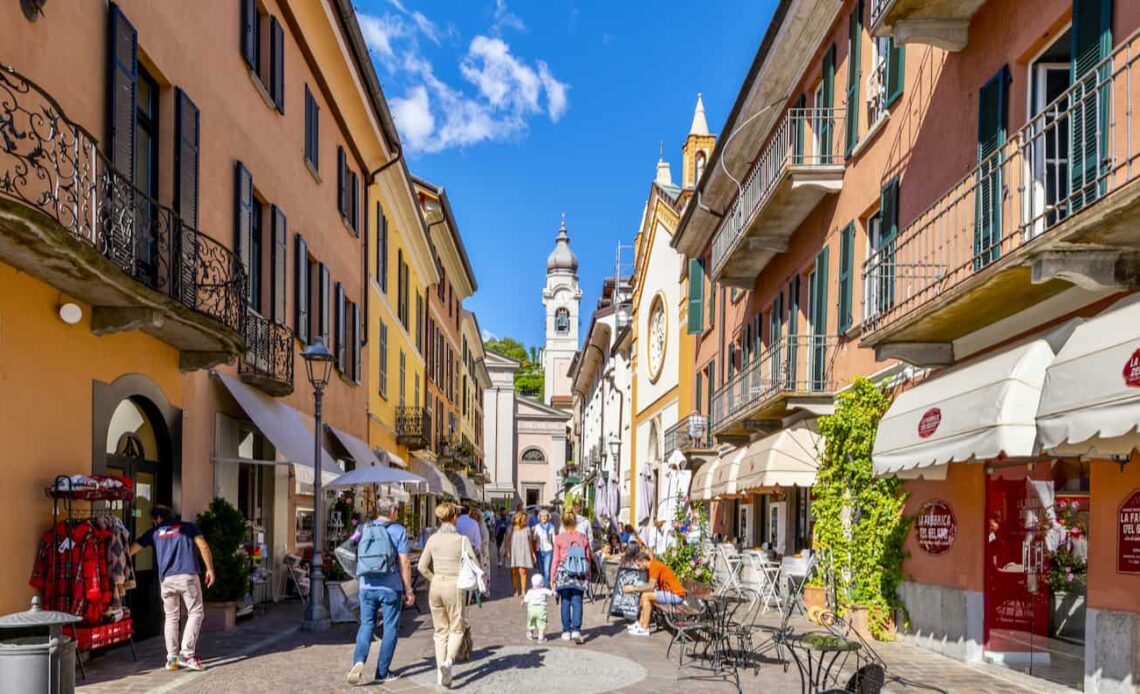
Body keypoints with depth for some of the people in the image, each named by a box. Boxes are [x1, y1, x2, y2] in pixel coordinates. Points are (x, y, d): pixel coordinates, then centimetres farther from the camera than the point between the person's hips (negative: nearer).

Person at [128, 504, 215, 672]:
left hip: (166, 578, 2)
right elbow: (203, 547, 4)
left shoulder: (154, 532, 17)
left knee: (171, 617, 14)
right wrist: (210, 569, 6)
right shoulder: (188, 526, 15)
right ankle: (187, 653, -7)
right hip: (187, 575, -2)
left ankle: (172, 658, 13)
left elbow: (132, 549, 17)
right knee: (195, 612, 3)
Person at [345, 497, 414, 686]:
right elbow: (404, 563, -7)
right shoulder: (398, 531, -5)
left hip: (367, 587, 3)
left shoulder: (363, 530, 7)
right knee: (390, 628, 8)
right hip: (390, 588, -3)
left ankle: (358, 661, -11)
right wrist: (409, 590, -2)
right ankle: (382, 672, 12)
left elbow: (357, 559, 14)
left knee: (366, 625, 12)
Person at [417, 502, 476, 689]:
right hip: (455, 587, -3)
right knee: (456, 629, 12)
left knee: (440, 630, 15)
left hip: (436, 587, 3)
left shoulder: (433, 539, 0)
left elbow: (422, 566, 1)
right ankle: (448, 661, -13)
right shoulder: (462, 539, -10)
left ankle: (440, 673, 12)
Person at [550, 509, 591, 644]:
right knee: (577, 603, 1)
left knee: (565, 603, 8)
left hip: (563, 574, -1)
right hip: (579, 576, 1)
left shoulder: (559, 538, -4)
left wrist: (552, 575, 6)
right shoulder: (583, 537, 2)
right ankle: (576, 630, -11)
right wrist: (588, 575, 16)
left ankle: (566, 631, 12)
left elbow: (556, 558, -2)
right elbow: (588, 557, 7)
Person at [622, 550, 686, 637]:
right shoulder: (653, 565, 11)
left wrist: (633, 589, -15)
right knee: (645, 593, 14)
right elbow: (650, 585, 13)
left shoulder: (654, 566, -17)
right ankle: (640, 623, 13)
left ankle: (644, 629, -13)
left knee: (646, 596, -17)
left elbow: (651, 587, -22)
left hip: (676, 595, -10)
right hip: (669, 591, 10)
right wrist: (635, 587, 5)